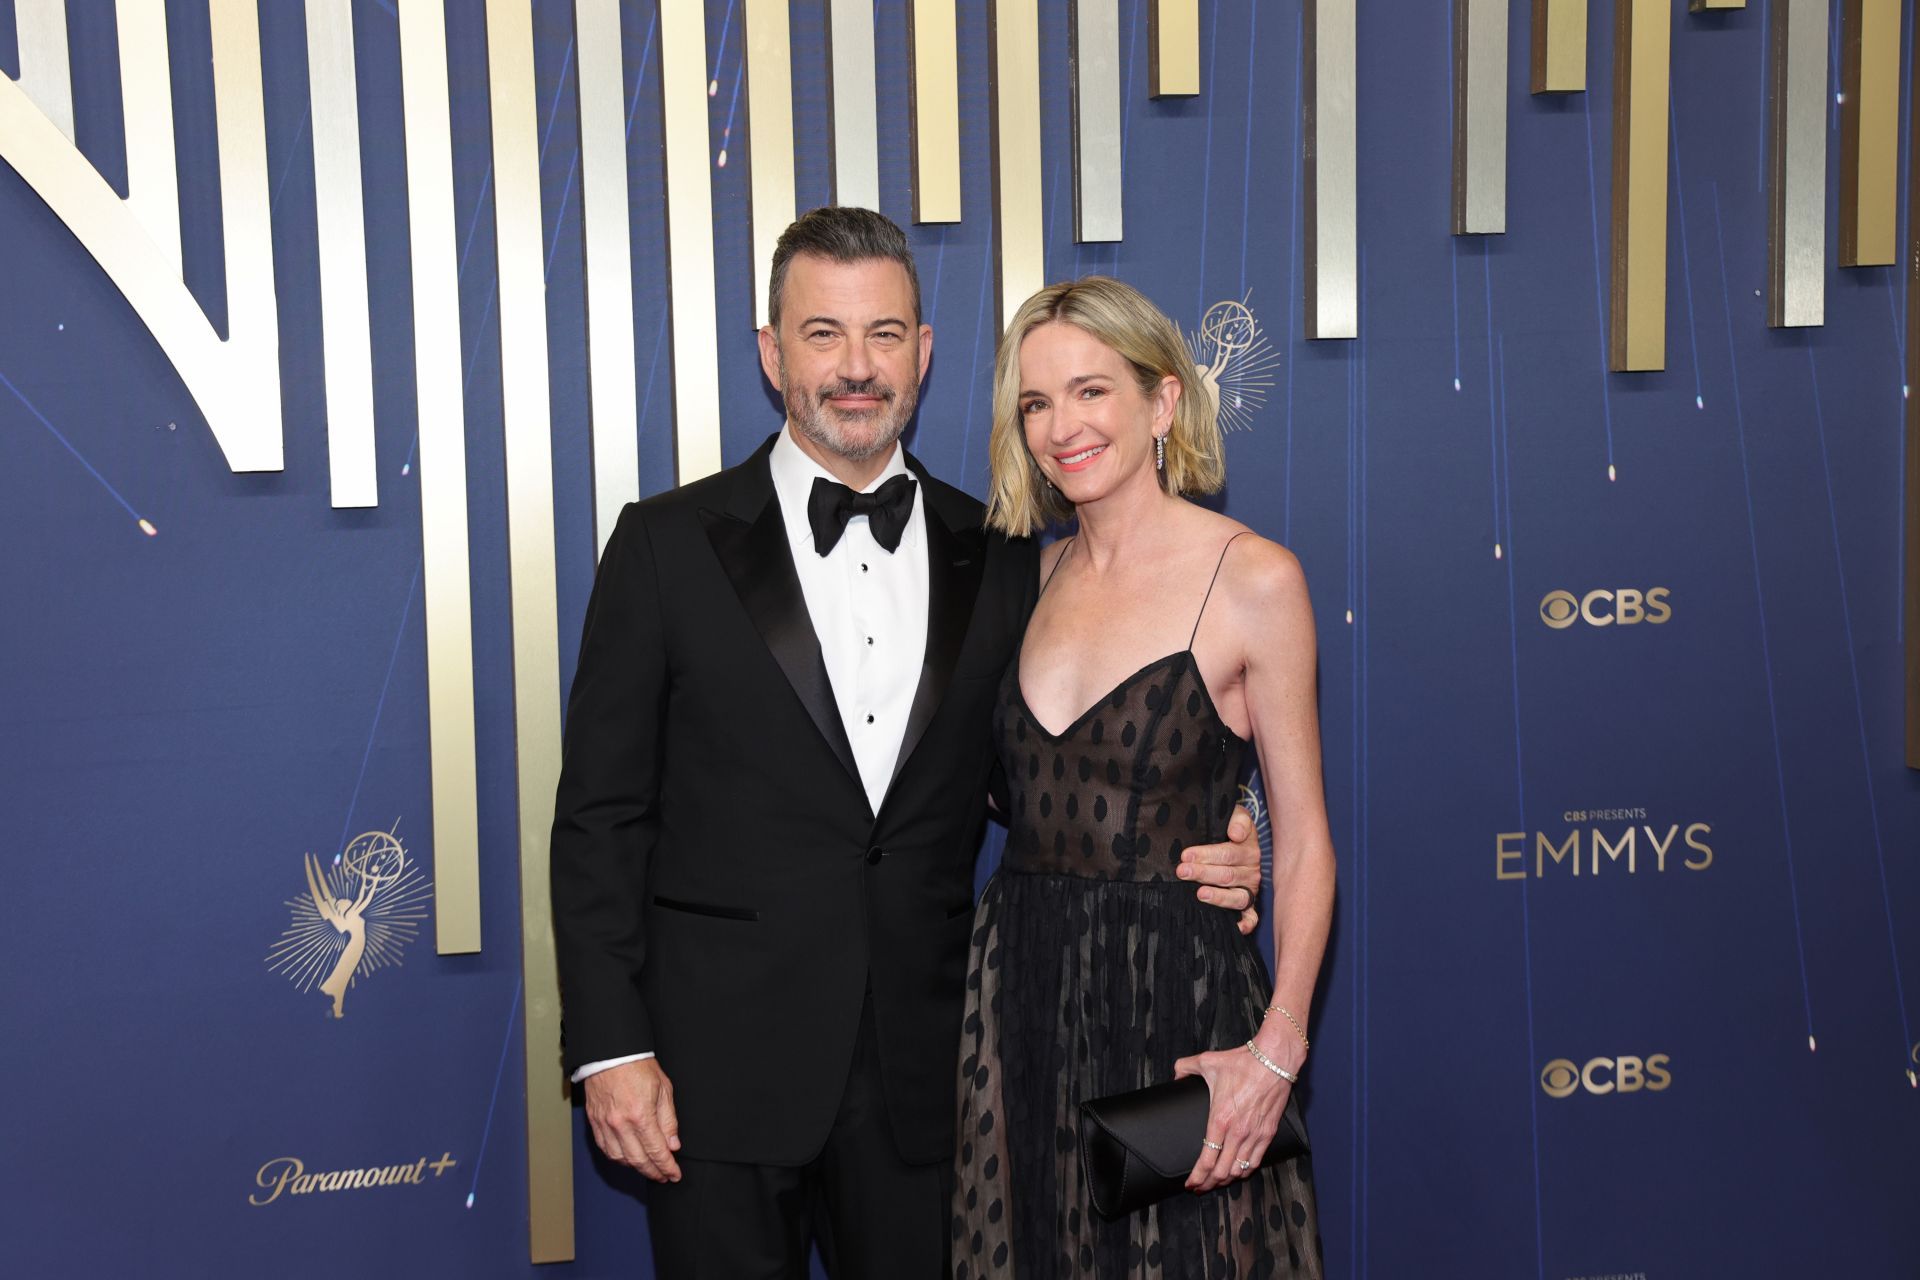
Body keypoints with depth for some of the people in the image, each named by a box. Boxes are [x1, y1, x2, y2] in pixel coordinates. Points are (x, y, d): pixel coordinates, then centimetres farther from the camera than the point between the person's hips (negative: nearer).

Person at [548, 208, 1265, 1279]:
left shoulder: (998, 559, 4)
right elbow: (600, 815, -3)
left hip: (922, 1071, 3)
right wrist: (611, 1046, -8)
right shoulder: (670, 545, -3)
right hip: (723, 1068, -2)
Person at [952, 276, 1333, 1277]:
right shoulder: (1036, 574, 6)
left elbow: (1303, 840, -9)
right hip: (1020, 974, 5)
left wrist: (1277, 1048, -17)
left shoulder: (1253, 579, -10)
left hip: (1175, 987, -5)